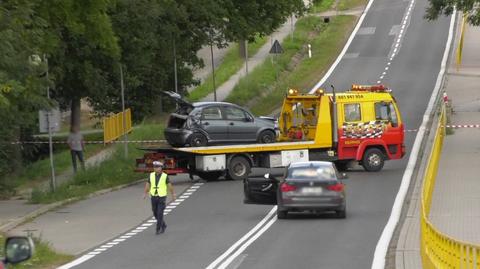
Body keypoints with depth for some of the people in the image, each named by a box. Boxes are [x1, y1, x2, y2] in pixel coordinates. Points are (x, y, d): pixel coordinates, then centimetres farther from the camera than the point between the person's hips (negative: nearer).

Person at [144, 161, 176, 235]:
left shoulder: (165, 176, -8)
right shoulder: (151, 175, 0)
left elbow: (170, 186, 1)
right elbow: (147, 185, -1)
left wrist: (173, 195, 7)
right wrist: (145, 194, -12)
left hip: (162, 197, -4)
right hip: (153, 197, 4)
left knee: (160, 214, -11)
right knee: (156, 213, 11)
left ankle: (158, 229, -3)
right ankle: (163, 225, 33)